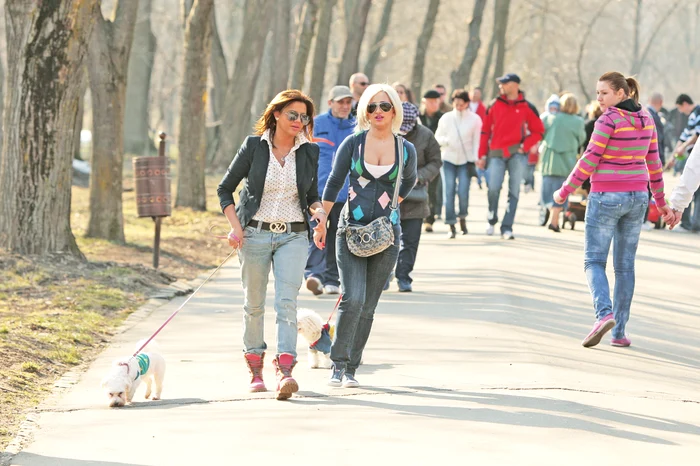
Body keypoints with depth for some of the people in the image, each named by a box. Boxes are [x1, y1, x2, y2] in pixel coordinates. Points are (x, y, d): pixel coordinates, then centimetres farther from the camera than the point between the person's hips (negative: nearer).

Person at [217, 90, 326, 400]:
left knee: (286, 302, -14)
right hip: (255, 233, 0)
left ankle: (285, 372, -25)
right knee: (254, 304, 8)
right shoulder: (254, 146, -2)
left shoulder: (309, 152, 4)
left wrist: (318, 209, -7)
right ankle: (255, 370, 23)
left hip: (293, 236, 0)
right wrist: (235, 226, -8)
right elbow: (225, 189, 4)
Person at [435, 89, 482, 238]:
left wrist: (474, 160, -3)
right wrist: (446, 141, -11)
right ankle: (451, 226, -1)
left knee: (463, 192, -10)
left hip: (466, 160, -1)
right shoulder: (446, 118, 5)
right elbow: (438, 137, 11)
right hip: (448, 159, 1)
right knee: (449, 192, -5)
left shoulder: (474, 119, 1)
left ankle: (462, 217, 17)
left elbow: (477, 141, 4)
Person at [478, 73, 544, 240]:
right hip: (497, 154, 1)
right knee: (493, 188, -10)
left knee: (514, 191, -2)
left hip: (517, 154, -1)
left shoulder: (527, 107, 4)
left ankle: (507, 227, 0)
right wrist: (482, 155, 7)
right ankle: (492, 221, 12)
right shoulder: (495, 105, 8)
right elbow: (485, 130, 11)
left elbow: (538, 131, 7)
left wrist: (526, 146, -7)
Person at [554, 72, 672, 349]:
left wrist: (564, 192, -5)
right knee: (625, 265, 10)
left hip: (606, 197, -6)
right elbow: (653, 163, 12)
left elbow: (589, 161, -14)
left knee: (594, 261, 1)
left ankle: (604, 313, -22)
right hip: (636, 197, 6)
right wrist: (661, 202, 19)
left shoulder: (609, 120, -15)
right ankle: (619, 332, 9)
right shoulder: (645, 119, 6)